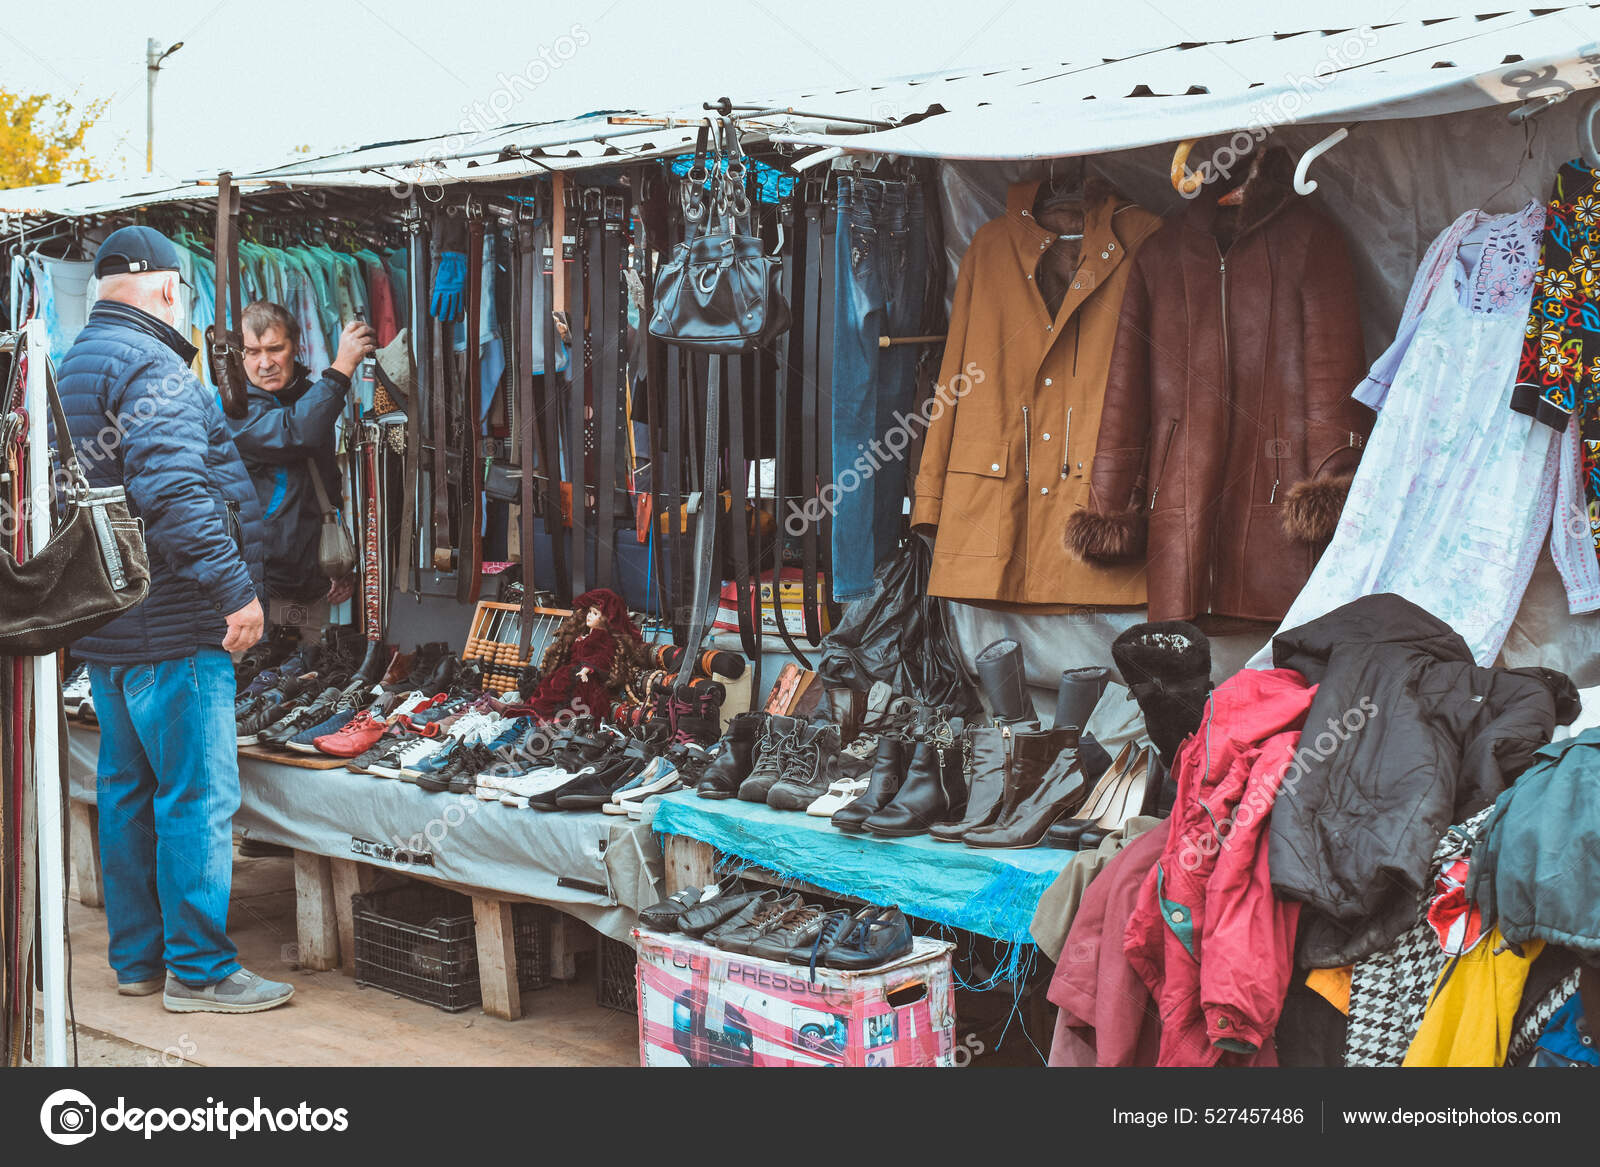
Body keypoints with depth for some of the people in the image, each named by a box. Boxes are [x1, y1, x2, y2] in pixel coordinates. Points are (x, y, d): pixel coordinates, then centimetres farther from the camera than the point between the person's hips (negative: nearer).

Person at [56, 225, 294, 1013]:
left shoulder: (72, 368, 16)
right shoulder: (152, 368, -15)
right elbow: (171, 491, -27)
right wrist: (234, 587, -24)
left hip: (105, 628, 10)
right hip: (172, 630, -10)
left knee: (127, 792, 15)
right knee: (197, 796, -4)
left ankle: (136, 957, 24)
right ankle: (198, 971, 1)